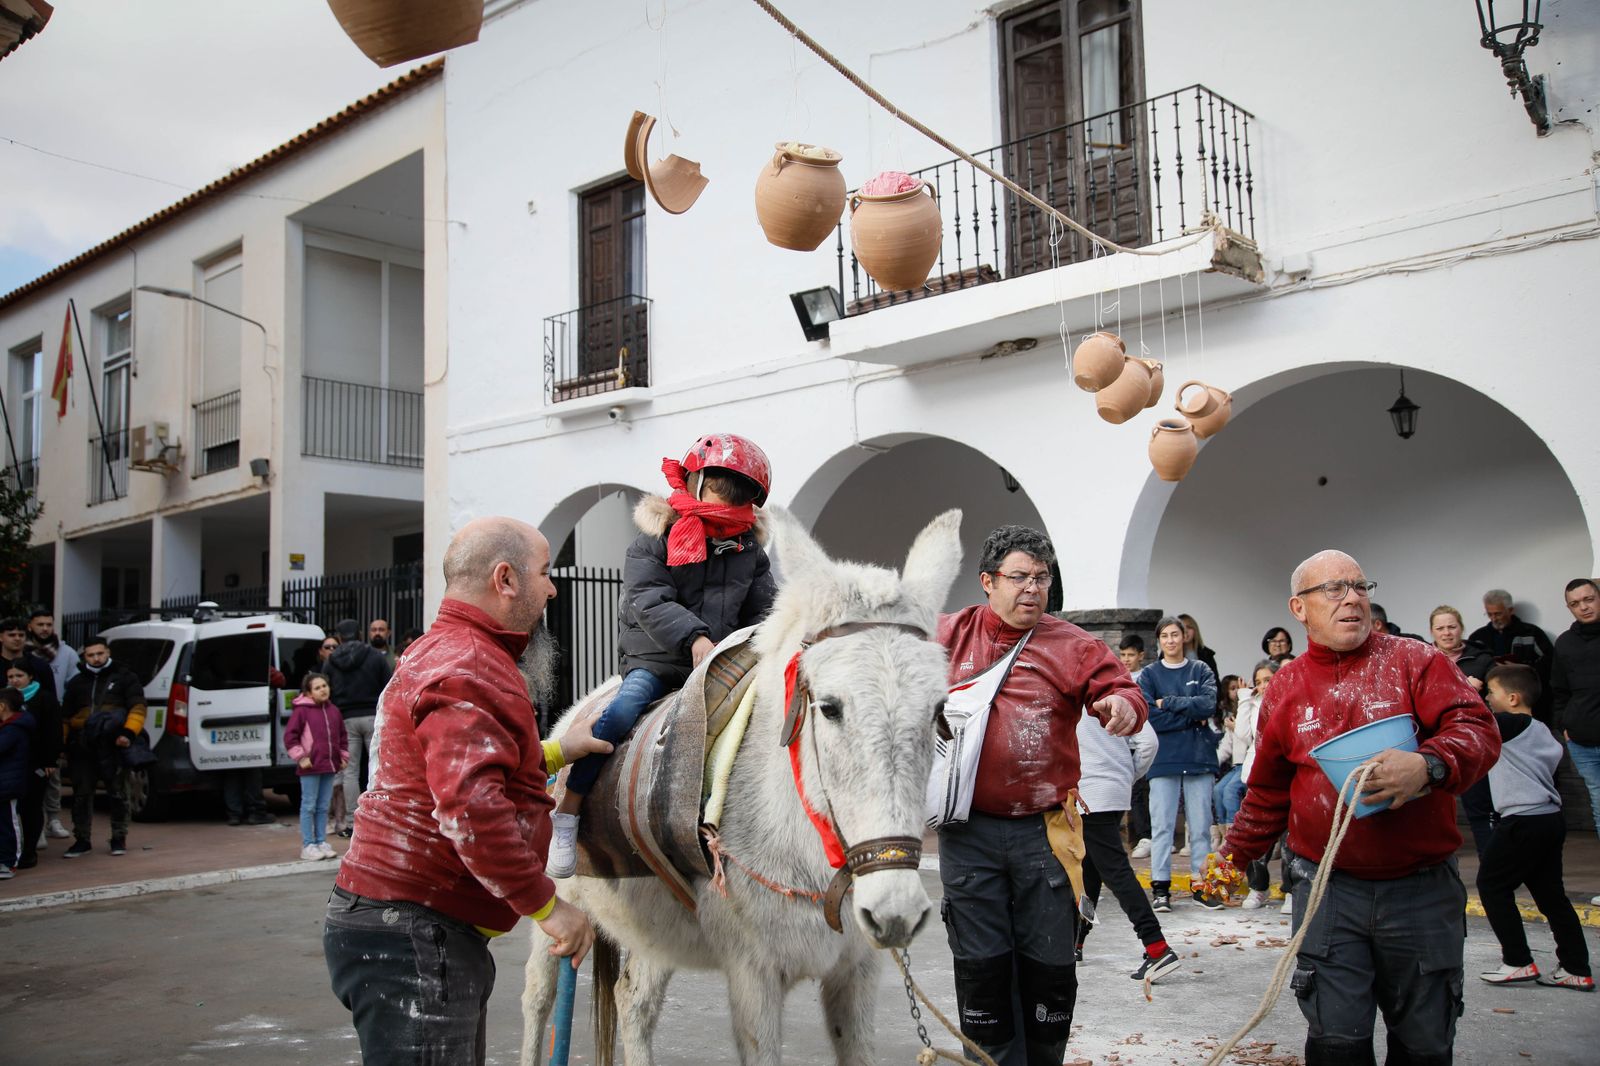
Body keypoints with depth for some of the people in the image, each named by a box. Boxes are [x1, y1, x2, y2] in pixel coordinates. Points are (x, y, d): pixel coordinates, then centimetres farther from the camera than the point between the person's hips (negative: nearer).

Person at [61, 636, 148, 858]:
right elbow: (65, 716, 22)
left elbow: (138, 708, -2)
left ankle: (119, 839, 11)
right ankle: (82, 840, 14)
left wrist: (129, 733, -17)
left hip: (113, 746, -4)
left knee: (117, 793, 2)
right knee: (81, 794, 5)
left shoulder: (124, 677, 7)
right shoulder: (77, 682, 19)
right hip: (82, 748, 4)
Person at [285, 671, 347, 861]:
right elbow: (289, 736, -8)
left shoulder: (333, 710, 11)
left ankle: (321, 842, 18)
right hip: (310, 768, -5)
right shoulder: (302, 710, -7)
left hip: (330, 766, 6)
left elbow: (342, 736, 21)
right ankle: (308, 846, 4)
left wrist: (344, 756, 14)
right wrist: (300, 757, -12)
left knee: (323, 807, 11)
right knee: (309, 806, 0)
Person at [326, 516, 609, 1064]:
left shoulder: (438, 652, 18)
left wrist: (555, 752, 19)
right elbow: (469, 807, -29)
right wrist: (547, 904, -21)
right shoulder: (470, 667, -18)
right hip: (412, 936, -11)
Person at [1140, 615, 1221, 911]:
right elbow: (1149, 717, -9)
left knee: (1201, 824, 4)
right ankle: (1160, 887, 4)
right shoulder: (1149, 675, 5)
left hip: (1199, 757, 1)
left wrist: (1168, 703, -9)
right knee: (1162, 824, -1)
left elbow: (1209, 705, -9)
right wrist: (1192, 717, -9)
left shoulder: (1201, 671, 8)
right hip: (1164, 759, -1)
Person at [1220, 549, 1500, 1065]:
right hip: (1328, 887, 1)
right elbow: (1267, 790, 18)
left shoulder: (1414, 660, 2)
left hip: (1422, 887, 0)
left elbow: (1478, 730, -11)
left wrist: (1428, 763, -30)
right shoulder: (1286, 687, 7)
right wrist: (1235, 855, 19)